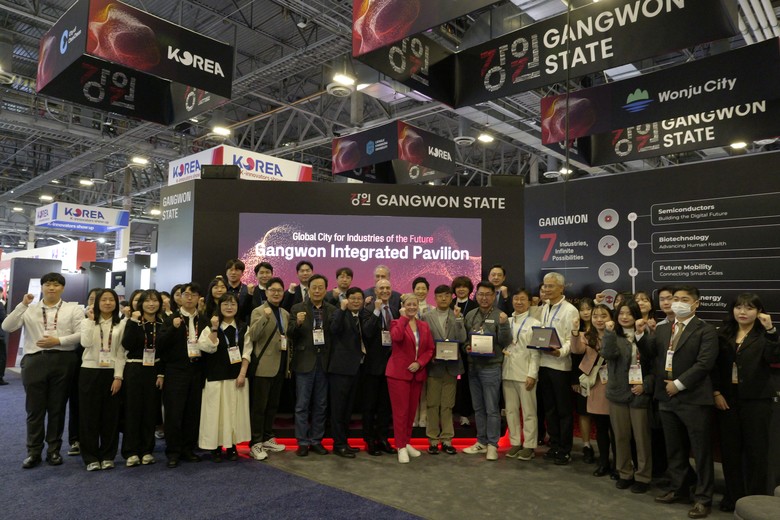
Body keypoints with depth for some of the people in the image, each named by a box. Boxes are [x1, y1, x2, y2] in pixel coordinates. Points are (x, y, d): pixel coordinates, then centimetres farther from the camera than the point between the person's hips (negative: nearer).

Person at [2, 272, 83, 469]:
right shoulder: (29, 310, 9)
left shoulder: (73, 309, 4)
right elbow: (7, 327, -3)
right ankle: (33, 452, 19)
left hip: (62, 361, -1)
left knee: (57, 408, 8)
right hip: (34, 361, 1)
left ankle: (54, 450, 21)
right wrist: (22, 305, -10)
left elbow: (81, 334, -4)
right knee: (34, 409, 7)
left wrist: (58, 341, -15)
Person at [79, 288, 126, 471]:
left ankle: (107, 456, 17)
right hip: (90, 372, 0)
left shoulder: (122, 324, 3)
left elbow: (121, 352, -1)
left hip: (111, 373, 0)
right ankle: (91, 457, 14)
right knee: (89, 415, 3)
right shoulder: (88, 321, 5)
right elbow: (85, 343, -14)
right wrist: (91, 320, -12)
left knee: (110, 415, 6)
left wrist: (118, 376, -7)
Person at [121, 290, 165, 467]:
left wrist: (162, 374, -2)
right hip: (134, 370, -2)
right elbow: (127, 344, -16)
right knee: (132, 409, 1)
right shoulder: (133, 321, 0)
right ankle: (131, 451, 10)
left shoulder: (162, 324, 6)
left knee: (151, 410, 6)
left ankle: (147, 450, 16)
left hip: (154, 371, 2)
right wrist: (134, 322, -20)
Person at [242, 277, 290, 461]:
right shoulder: (259, 311, -7)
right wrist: (265, 317, -34)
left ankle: (267, 438, 27)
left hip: (280, 365, 7)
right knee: (258, 406, 0)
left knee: (273, 405, 15)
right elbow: (253, 336, -22)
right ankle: (255, 443, 8)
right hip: (263, 366, -7)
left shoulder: (286, 314, 13)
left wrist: (288, 364, 16)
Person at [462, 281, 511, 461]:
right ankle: (481, 442, 26)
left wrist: (503, 325, -25)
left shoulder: (500, 316, -5)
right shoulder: (470, 315, 8)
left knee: (492, 409, 1)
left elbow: (505, 342, -11)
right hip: (473, 366, 5)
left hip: (491, 367, -5)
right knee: (478, 408, 14)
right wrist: (466, 346, -4)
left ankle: (492, 444, 11)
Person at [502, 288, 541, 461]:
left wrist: (532, 374, -11)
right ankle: (515, 442, 21)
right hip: (508, 372, 4)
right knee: (511, 410, 10)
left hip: (525, 373, -4)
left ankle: (529, 445, 13)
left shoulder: (534, 324, -2)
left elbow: (536, 352, -6)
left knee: (528, 412, 3)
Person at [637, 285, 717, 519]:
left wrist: (678, 384, -16)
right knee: (674, 449, 16)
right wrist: (641, 334, -7)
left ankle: (703, 498, 16)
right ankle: (678, 489, 30)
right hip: (667, 398, 6)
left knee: (701, 451, 4)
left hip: (694, 399, -6)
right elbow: (649, 354, 9)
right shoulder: (662, 329, 13)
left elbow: (704, 363, -15)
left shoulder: (705, 330, -6)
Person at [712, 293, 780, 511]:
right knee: (730, 450, 9)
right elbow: (716, 365, 6)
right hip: (727, 398, 3)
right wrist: (716, 392, -3)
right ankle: (733, 496, 22)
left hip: (756, 400, -3)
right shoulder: (724, 334, 7)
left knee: (755, 451, 5)